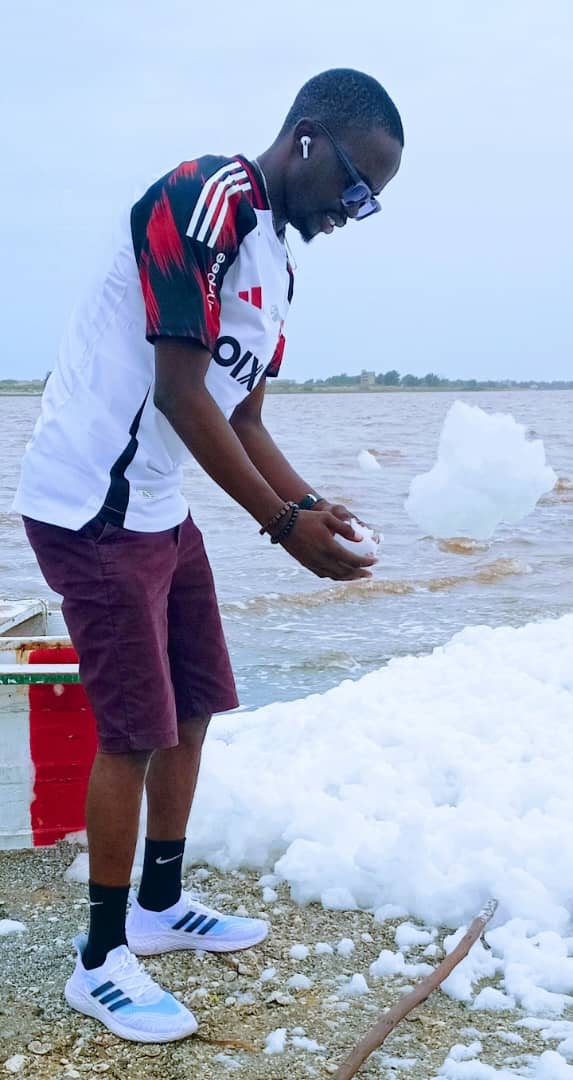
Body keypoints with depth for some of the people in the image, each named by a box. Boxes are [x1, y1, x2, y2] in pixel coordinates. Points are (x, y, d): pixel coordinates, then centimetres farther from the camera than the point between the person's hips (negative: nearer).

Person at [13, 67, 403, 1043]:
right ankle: (101, 962, 12)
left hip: (159, 512, 10)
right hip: (89, 510, -10)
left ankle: (159, 906, 32)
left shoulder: (276, 263, 12)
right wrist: (284, 525, -18)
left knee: (192, 707, 15)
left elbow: (242, 420, 15)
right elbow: (180, 395, -22)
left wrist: (311, 507, 0)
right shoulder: (207, 199, -17)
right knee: (135, 727, -5)